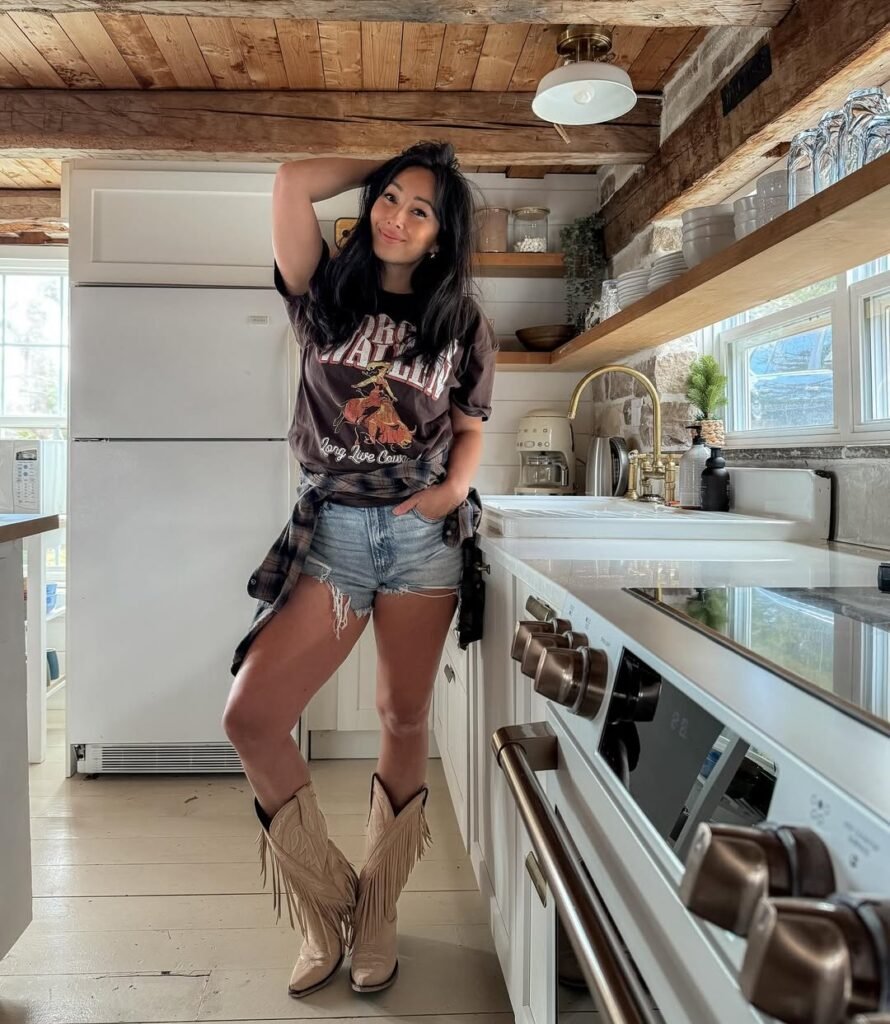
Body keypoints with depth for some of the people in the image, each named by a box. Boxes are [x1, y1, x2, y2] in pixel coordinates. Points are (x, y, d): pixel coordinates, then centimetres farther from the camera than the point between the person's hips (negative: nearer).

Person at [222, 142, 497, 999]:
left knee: (404, 719, 6)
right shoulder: (327, 296, 6)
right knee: (250, 718, -9)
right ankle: (327, 902, 12)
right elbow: (291, 183, -4)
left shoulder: (462, 327, 8)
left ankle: (377, 914, 26)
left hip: (423, 534, 1)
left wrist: (455, 488, -7)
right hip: (332, 529, 0)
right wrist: (383, 169, 9)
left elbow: (471, 429, 12)